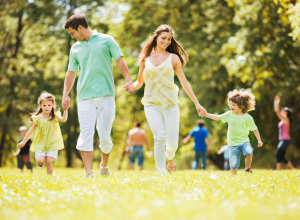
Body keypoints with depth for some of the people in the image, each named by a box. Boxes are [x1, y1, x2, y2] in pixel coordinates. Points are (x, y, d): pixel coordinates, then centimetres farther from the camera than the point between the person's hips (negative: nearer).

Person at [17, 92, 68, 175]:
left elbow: (63, 119, -20)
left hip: (52, 144, 0)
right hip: (40, 144, 0)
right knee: (40, 160, -16)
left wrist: (65, 111, -37)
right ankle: (40, 163, 20)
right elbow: (31, 131, 6)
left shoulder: (55, 117, -2)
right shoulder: (38, 118, -2)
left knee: (49, 161, -12)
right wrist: (23, 142, 9)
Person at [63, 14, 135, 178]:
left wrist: (129, 81, -11)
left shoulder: (106, 40, 7)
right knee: (86, 134, -9)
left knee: (104, 135, -2)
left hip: (105, 95, -2)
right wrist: (65, 94, 12)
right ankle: (88, 173, -11)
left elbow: (120, 61, 3)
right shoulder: (75, 48, 17)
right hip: (85, 97, 2)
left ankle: (104, 165, 22)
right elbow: (71, 72, 21)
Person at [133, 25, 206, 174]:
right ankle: (161, 172, -11)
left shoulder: (173, 58, 7)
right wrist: (132, 86, -5)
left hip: (170, 104, 0)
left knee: (172, 143, -4)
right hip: (152, 104, 0)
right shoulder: (145, 58, 9)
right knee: (159, 138, -20)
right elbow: (140, 81, 19)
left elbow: (184, 83, 9)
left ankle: (170, 159, 31)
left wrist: (196, 103, 6)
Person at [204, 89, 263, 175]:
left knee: (249, 152, -31)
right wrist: (206, 114, 4)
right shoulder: (229, 114, 2)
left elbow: (254, 129, 0)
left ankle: (247, 169, -10)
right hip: (233, 144, 2)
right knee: (234, 165, -2)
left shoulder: (247, 117, -6)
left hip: (244, 141, -2)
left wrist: (259, 140, -5)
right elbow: (218, 117, 12)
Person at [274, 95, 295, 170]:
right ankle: (293, 169, 18)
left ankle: (278, 171, -19)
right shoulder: (282, 120, 14)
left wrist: (277, 103, -11)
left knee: (278, 155, -15)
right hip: (282, 140, 10)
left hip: (285, 140, -10)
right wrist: (276, 103, 19)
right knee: (282, 157, 12)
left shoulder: (286, 119, -10)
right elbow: (277, 111, 22)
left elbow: (277, 111, -18)